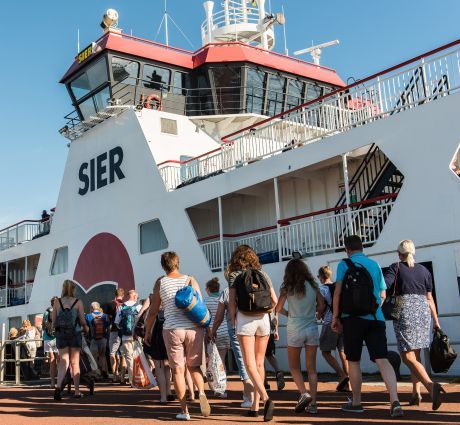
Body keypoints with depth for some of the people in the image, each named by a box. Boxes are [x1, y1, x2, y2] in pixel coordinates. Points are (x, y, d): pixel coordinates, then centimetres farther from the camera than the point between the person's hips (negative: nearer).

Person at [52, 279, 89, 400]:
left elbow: (53, 321, 0)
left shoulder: (57, 302, 0)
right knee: (75, 363, 9)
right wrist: (86, 328, 16)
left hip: (61, 334, 1)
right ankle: (77, 391, 16)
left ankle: (58, 386, -21)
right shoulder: (78, 302, -4)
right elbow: (82, 321, -4)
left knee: (63, 361, 3)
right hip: (75, 334, -1)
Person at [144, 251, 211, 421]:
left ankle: (184, 410, 5)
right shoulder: (190, 280, 5)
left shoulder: (160, 283, 4)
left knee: (178, 370, 6)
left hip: (172, 329, -1)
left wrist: (147, 332, 16)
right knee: (194, 366, 16)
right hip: (194, 328, 1)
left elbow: (153, 311, 5)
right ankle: (201, 393, -10)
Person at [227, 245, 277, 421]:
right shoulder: (262, 273, 11)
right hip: (263, 318, 4)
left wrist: (232, 318, 8)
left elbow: (232, 301, -8)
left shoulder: (234, 275, 2)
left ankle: (266, 398, -24)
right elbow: (274, 300, 7)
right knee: (259, 363, 11)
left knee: (250, 364, -6)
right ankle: (255, 405, 15)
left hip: (244, 319, -4)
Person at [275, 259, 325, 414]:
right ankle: (312, 404, 4)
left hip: (295, 330, -2)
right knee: (311, 368, 8)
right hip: (312, 329, 3)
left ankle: (304, 394, -8)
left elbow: (278, 309, -2)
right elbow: (321, 306, 3)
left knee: (294, 367, 13)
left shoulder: (288, 288, -5)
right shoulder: (313, 286, 3)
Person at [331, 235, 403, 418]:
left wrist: (335, 317, 1)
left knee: (353, 361, 11)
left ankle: (356, 403, 19)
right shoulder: (375, 265, 12)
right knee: (382, 360, -3)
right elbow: (383, 294, 19)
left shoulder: (344, 264, 0)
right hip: (376, 319, 3)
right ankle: (395, 401, -19)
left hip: (353, 318, -3)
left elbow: (338, 292, -7)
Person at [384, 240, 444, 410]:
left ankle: (431, 385, -27)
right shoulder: (424, 270, 13)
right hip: (423, 311, 5)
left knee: (408, 356, -7)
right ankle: (416, 393, 11)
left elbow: (383, 287, -13)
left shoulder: (395, 268, 1)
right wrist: (436, 321, 17)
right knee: (416, 355, 15)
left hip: (405, 312, -5)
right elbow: (429, 298, 13)